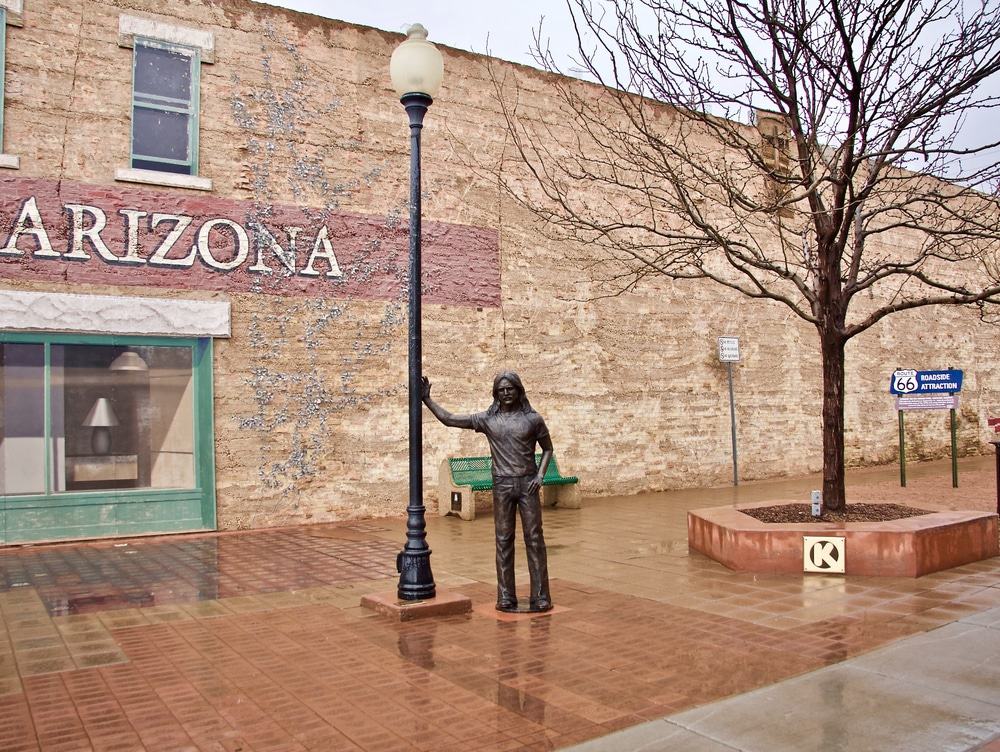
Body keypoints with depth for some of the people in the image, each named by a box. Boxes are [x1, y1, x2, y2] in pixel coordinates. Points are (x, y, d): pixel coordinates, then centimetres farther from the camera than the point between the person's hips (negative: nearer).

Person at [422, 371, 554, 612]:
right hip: (502, 485, 1)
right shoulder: (487, 419, 3)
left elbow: (547, 448, 10)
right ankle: (506, 597, 11)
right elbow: (449, 419, 4)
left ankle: (540, 596, 7)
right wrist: (427, 399, -1)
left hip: (527, 484, -1)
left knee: (534, 539, 0)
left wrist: (540, 475, -4)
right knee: (503, 541, 4)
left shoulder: (533, 419, 1)